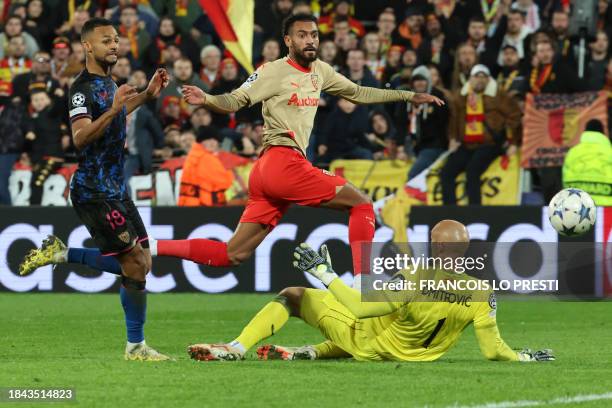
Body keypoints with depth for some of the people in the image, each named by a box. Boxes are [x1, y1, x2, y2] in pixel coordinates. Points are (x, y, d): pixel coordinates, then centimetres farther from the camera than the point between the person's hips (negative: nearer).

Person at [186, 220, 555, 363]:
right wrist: (526, 358, -3)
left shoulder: (412, 281, -34)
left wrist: (324, 272, -20)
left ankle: (237, 348, -1)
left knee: (292, 296, 5)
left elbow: (359, 307, -30)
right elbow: (494, 351, -20)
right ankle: (309, 354, 21)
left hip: (366, 340, -5)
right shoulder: (482, 295, -24)